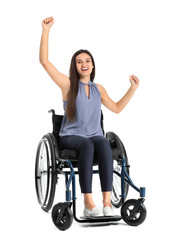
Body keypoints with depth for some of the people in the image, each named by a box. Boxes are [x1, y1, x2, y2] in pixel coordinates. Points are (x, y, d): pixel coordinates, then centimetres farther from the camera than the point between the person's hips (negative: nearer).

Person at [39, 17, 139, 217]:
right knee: (87, 145, -39)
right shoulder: (68, 84, 4)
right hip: (71, 137, -3)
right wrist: (46, 30, -8)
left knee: (104, 144, -35)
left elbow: (116, 108, 26)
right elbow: (44, 61, -5)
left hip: (94, 135, 3)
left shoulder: (98, 89, 17)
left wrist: (133, 88, 18)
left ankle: (107, 202, -42)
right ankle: (88, 203, -44)